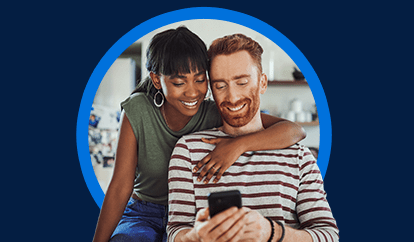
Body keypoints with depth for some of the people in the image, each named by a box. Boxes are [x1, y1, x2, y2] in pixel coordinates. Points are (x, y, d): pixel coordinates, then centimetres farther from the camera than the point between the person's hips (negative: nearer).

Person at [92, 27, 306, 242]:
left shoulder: (216, 115, -14)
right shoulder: (137, 111, -14)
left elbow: (294, 131, -21)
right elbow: (120, 187, -10)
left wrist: (240, 144, -36)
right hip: (143, 215, 0)